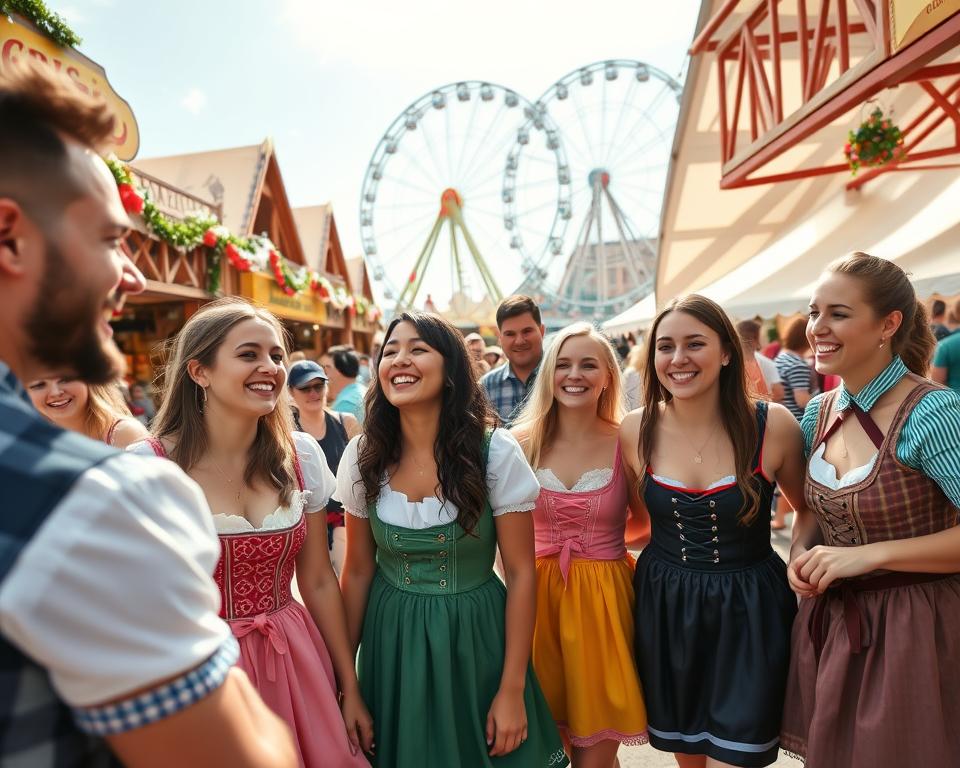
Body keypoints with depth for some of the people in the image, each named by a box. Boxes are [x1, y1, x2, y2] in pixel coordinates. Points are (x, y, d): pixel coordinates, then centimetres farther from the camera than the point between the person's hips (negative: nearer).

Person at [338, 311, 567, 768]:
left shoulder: (496, 452, -16)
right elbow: (358, 571, 1)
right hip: (391, 643, 2)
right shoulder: (363, 457, -8)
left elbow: (521, 574, -10)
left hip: (475, 640, -2)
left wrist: (513, 690, -11)